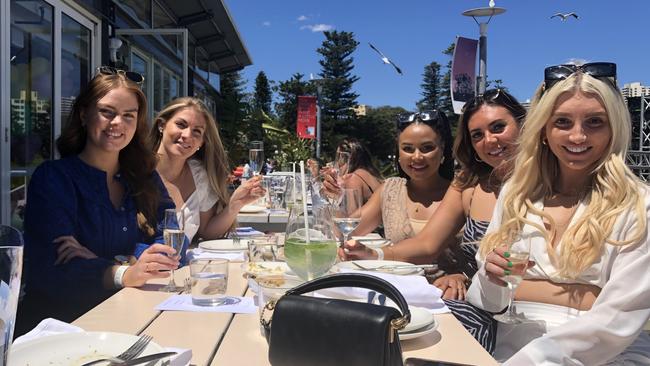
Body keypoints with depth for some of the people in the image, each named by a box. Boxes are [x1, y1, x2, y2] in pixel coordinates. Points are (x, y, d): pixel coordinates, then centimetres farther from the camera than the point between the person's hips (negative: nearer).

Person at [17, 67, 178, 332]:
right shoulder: (52, 178, -5)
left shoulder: (144, 175, 9)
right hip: (60, 319, -5)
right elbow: (49, 269, -17)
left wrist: (98, 262, -17)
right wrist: (124, 274, -36)